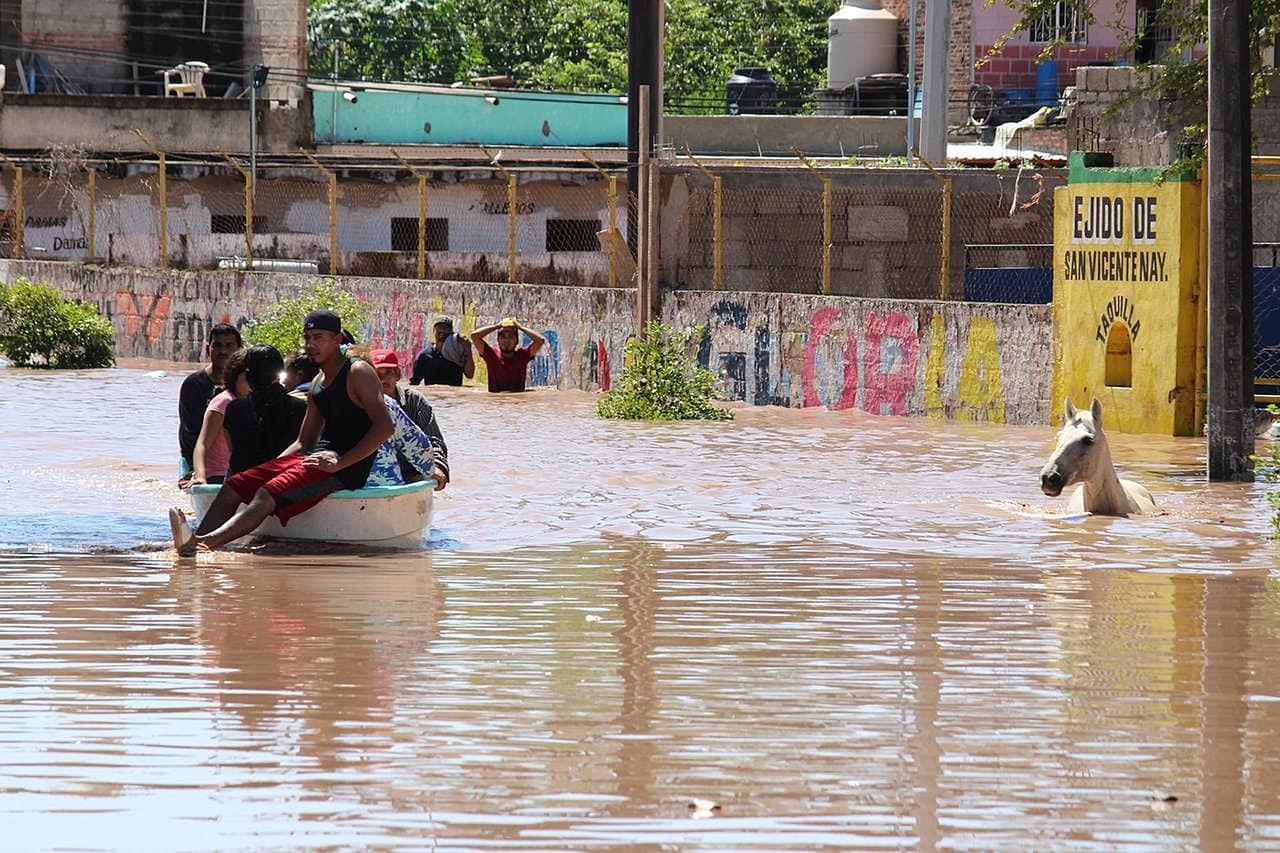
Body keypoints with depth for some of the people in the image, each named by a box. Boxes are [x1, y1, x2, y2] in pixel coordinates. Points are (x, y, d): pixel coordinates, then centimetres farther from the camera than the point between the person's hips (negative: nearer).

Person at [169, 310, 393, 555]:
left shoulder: (358, 374, -5)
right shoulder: (318, 385, 22)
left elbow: (384, 427, -16)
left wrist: (340, 462, -22)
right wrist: (270, 467, 10)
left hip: (347, 469, -9)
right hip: (317, 458, 9)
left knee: (268, 495, -30)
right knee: (233, 486, -6)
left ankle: (202, 542, -48)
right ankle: (197, 540, -28)